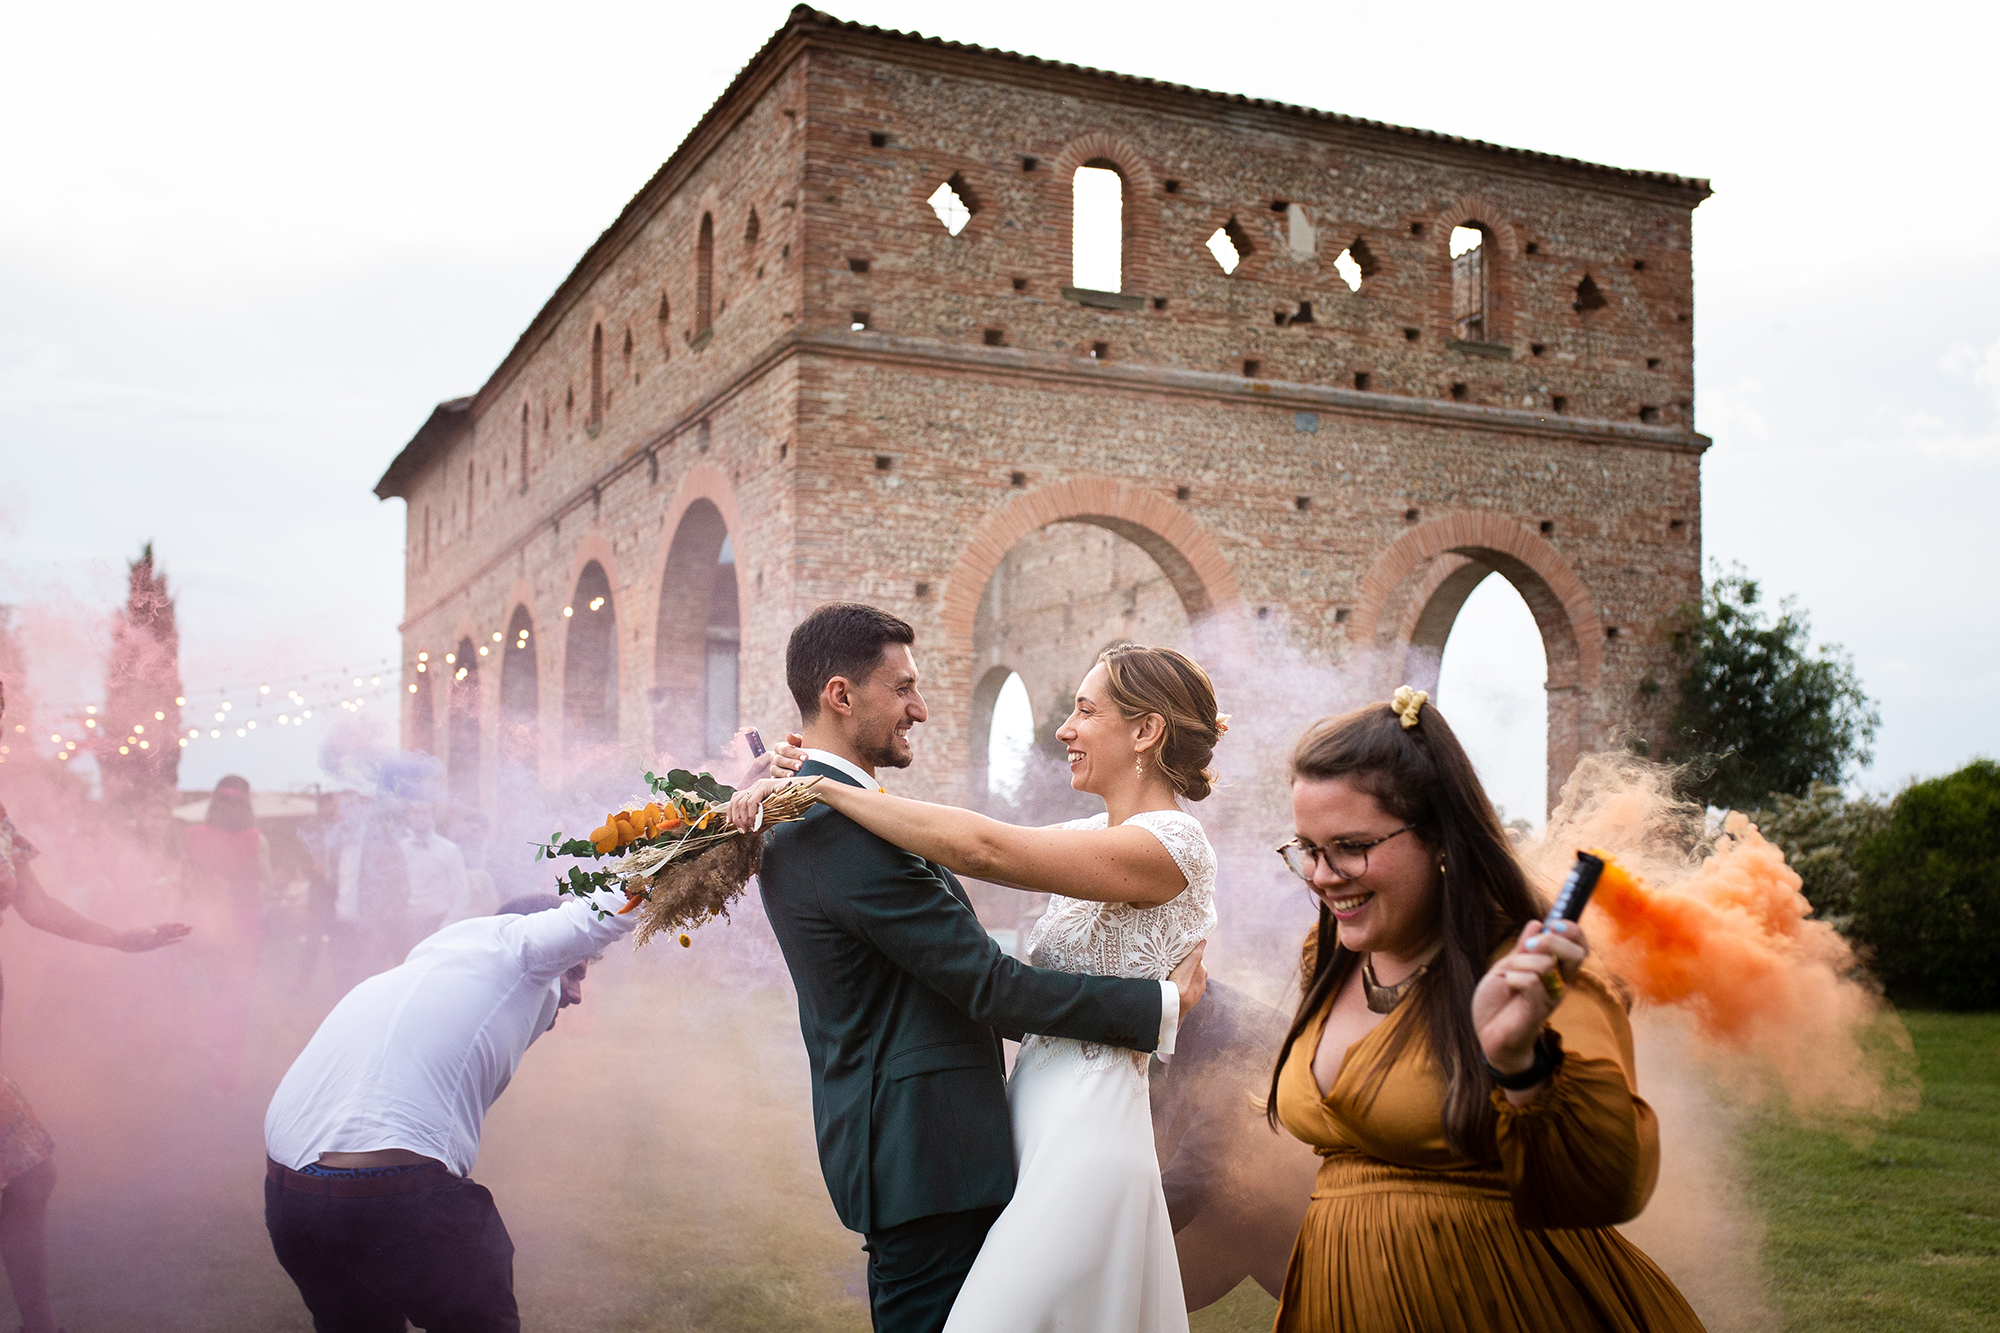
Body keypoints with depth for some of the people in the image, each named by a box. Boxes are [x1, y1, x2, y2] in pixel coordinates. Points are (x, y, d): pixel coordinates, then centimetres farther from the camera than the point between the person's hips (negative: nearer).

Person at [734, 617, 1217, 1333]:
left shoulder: (1171, 844, -16)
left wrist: (824, 788, -19)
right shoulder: (1101, 833, 13)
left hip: (1080, 1134, -9)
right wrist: (818, 780, 4)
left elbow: (982, 849, -23)